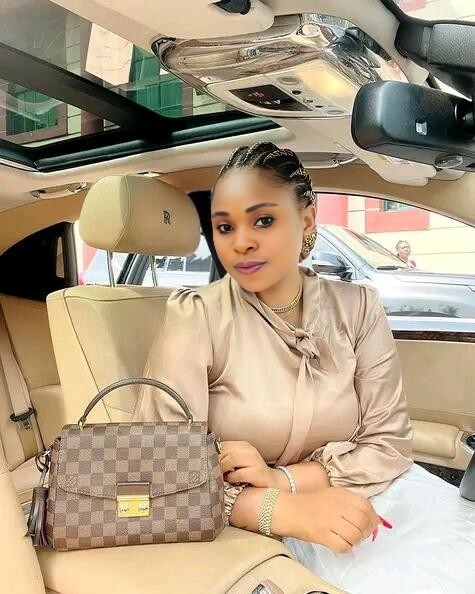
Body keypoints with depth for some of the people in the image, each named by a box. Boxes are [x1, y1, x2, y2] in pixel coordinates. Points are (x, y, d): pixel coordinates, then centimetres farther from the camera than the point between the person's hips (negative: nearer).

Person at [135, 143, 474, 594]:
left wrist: (282, 479, -16)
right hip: (271, 527, -4)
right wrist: (280, 508, -29)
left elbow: (388, 443, -1)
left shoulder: (356, 308, -2)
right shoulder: (196, 318, -12)